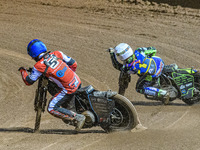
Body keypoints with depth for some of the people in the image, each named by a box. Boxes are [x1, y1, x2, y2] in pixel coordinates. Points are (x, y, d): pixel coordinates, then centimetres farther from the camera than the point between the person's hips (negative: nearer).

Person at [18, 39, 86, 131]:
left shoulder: (38, 66, -11)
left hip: (69, 89, -7)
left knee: (52, 109, 0)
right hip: (78, 82, 7)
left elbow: (28, 81, 1)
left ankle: (78, 117, -6)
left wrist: (23, 71, 21)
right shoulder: (57, 54, 3)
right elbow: (73, 63, 11)